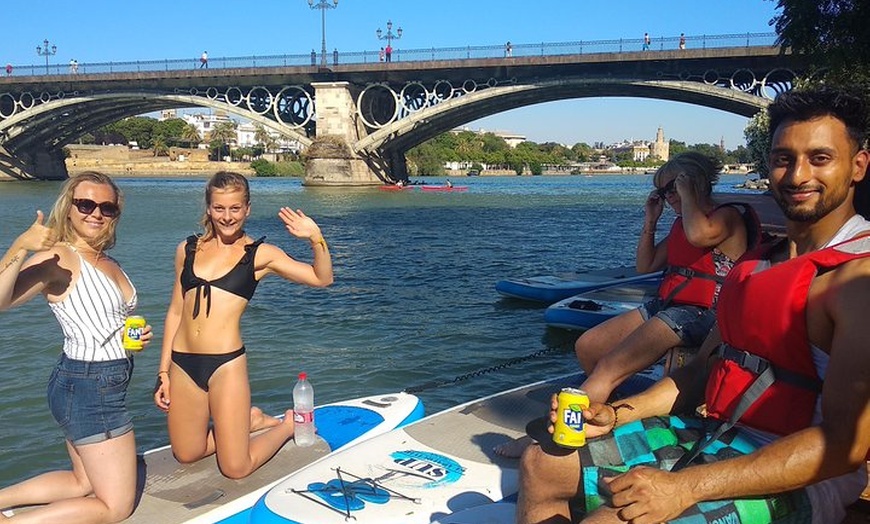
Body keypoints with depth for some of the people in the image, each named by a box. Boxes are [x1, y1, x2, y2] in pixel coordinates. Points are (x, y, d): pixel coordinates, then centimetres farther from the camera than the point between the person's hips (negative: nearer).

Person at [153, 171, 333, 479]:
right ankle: (250, 421, 39)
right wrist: (163, 372, 11)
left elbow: (322, 278, -6)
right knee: (186, 455, 18)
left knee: (236, 469, 3)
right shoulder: (188, 249, 8)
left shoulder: (260, 254, -1)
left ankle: (288, 425, 30)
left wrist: (316, 239, -23)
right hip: (182, 363, 4)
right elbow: (176, 310, 12)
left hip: (226, 363, -4)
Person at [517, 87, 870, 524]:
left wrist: (683, 488, -27)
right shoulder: (758, 261, 12)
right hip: (713, 437, 8)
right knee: (542, 466, 8)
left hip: (792, 479, -8)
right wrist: (616, 415, -1)